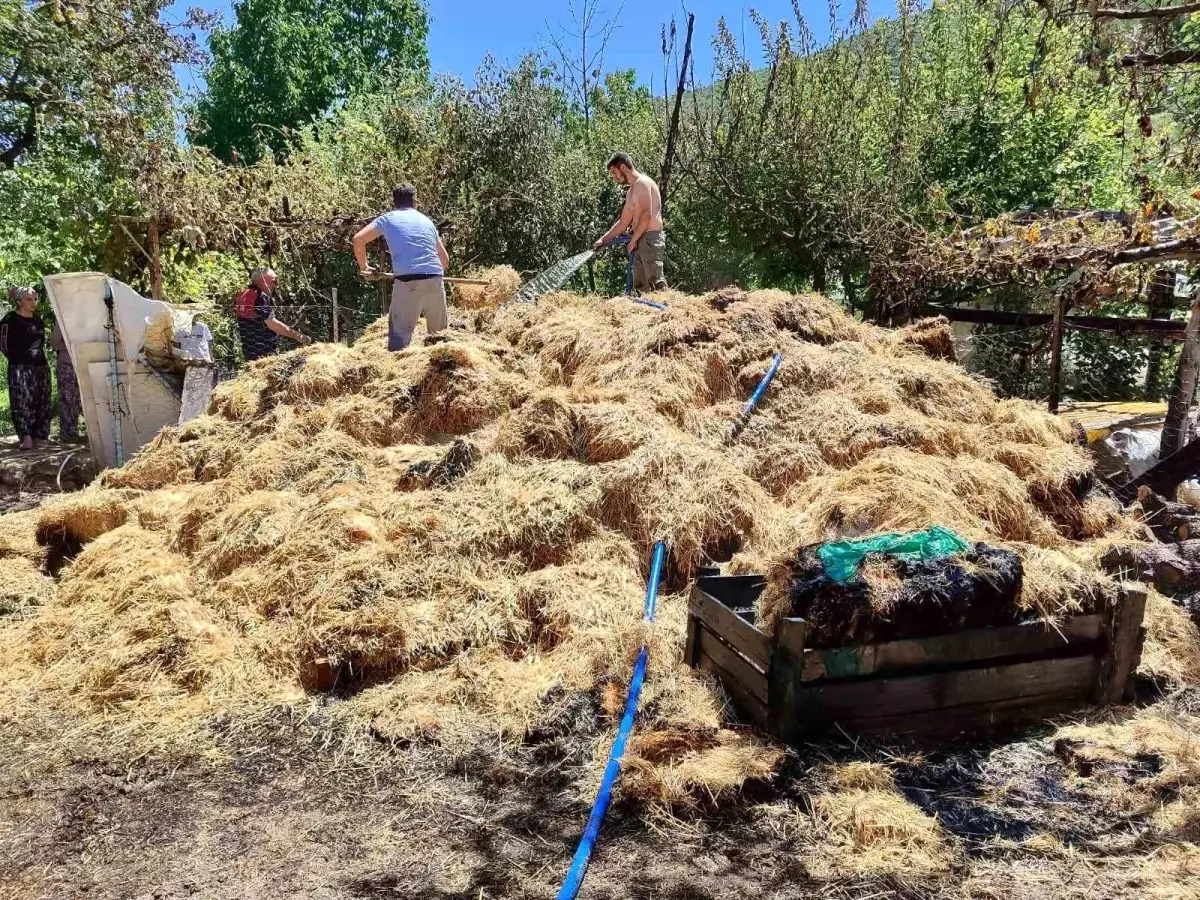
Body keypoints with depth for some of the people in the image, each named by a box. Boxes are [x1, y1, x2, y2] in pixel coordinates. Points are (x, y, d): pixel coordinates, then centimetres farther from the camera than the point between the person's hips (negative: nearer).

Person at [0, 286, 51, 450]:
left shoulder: (38, 320, 13)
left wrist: (41, 358, 15)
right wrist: (16, 358, 1)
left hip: (41, 366, 6)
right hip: (20, 368, -6)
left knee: (41, 403, 6)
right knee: (23, 402, -10)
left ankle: (41, 435, 12)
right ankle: (26, 437, -14)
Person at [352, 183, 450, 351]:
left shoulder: (388, 218, 15)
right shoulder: (426, 220, 24)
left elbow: (358, 239, 8)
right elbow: (445, 260, 24)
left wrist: (363, 267, 22)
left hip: (407, 281, -3)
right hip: (435, 279, 3)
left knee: (399, 334, -3)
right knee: (439, 334, 18)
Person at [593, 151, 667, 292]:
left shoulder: (642, 183, -7)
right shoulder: (631, 192, 22)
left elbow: (646, 216, -17)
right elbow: (623, 223, 27)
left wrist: (632, 240, -12)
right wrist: (603, 239, 21)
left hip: (651, 238, -10)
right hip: (640, 241, 10)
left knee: (656, 283, -16)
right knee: (640, 286, 6)